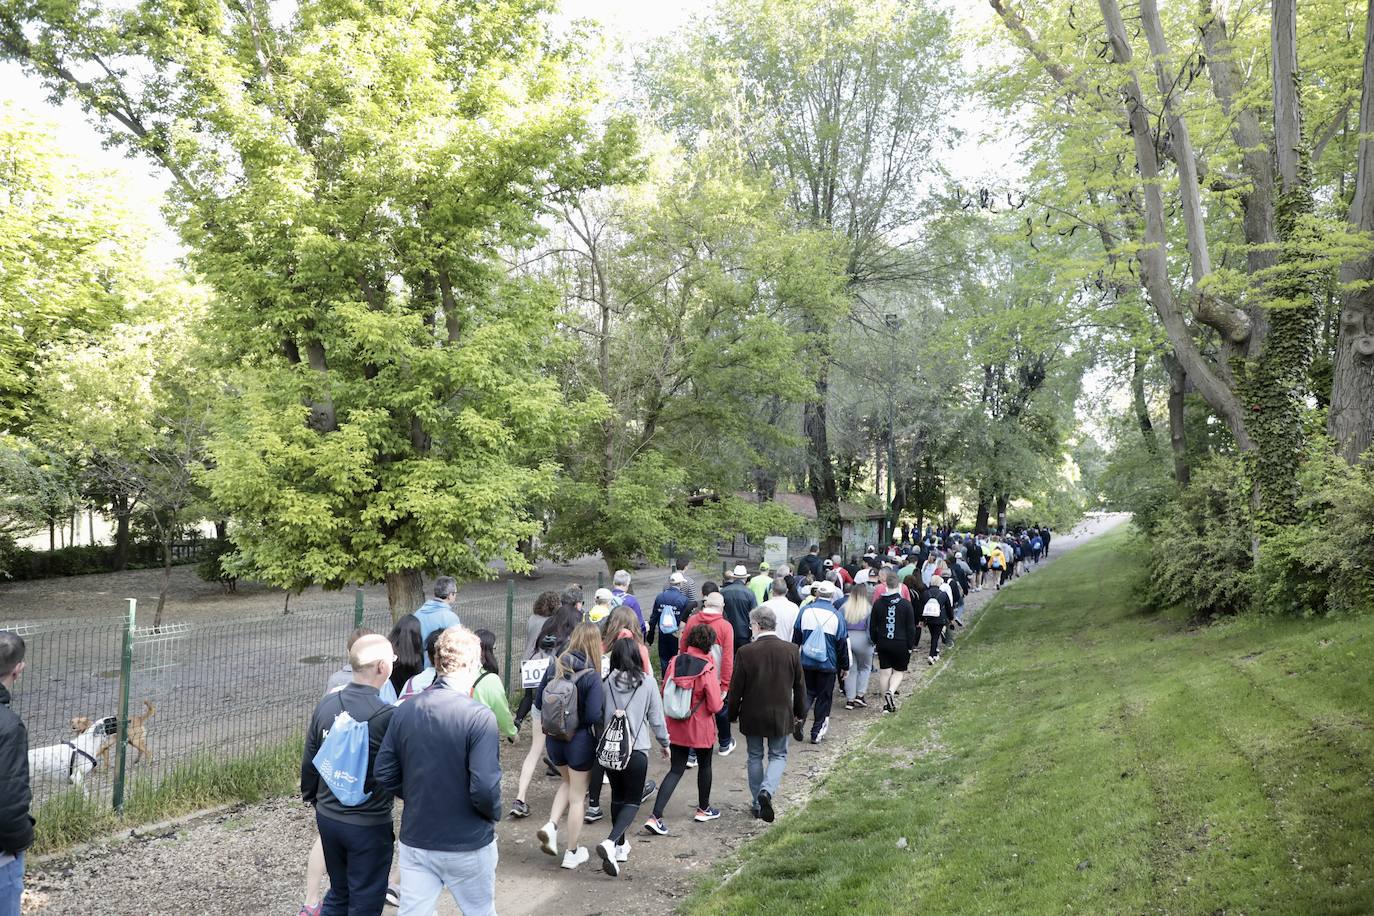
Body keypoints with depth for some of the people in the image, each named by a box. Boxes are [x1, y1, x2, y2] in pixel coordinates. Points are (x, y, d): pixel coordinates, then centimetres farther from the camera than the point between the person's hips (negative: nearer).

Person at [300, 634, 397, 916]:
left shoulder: (326, 705, -5)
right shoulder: (387, 716, -23)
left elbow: (309, 761, 7)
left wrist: (311, 796, 22)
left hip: (327, 817, 6)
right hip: (369, 824, -6)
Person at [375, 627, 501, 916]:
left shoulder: (404, 711, -5)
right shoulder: (479, 717, -21)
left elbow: (385, 774, -1)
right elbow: (485, 788, -24)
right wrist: (494, 814, -4)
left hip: (414, 839, 4)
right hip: (467, 844, -4)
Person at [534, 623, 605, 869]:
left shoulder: (555, 666, -5)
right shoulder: (592, 676, -20)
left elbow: (538, 701, 1)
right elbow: (594, 715, -23)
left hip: (554, 738, 5)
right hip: (580, 739, -4)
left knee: (567, 781, 30)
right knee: (577, 796, 13)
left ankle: (551, 825, 10)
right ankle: (572, 853, 24)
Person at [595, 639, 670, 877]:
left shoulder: (607, 681, -6)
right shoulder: (647, 681, -7)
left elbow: (598, 715, 2)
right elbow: (656, 717, 0)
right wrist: (664, 743, 16)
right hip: (637, 750, -2)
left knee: (617, 797, 21)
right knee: (632, 801, 6)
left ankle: (620, 846, 31)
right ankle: (611, 843, -16)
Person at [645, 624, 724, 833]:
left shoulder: (675, 661, -8)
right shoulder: (707, 668, -20)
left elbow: (664, 692, 1)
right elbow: (715, 705, -18)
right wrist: (720, 700, 3)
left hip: (675, 727, 4)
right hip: (701, 727, -3)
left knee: (676, 770, 9)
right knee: (704, 765, 21)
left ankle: (655, 817, -3)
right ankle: (703, 810, 39)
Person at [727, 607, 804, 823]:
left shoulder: (745, 652, -15)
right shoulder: (791, 651, -8)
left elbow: (736, 688, -9)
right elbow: (800, 686, 3)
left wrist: (733, 714, 7)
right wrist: (799, 712, 17)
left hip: (752, 716, -1)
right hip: (781, 716, 1)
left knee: (755, 757, 16)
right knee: (778, 756, 15)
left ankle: (757, 802, 22)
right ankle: (767, 790, -9)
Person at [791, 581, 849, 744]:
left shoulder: (805, 611, -3)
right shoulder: (836, 616, -8)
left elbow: (795, 637, 3)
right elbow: (843, 644, -3)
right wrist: (845, 666, 7)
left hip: (807, 662, 2)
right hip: (828, 664, -2)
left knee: (808, 692, 16)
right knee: (824, 697, 8)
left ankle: (800, 717, -10)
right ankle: (817, 733, 10)